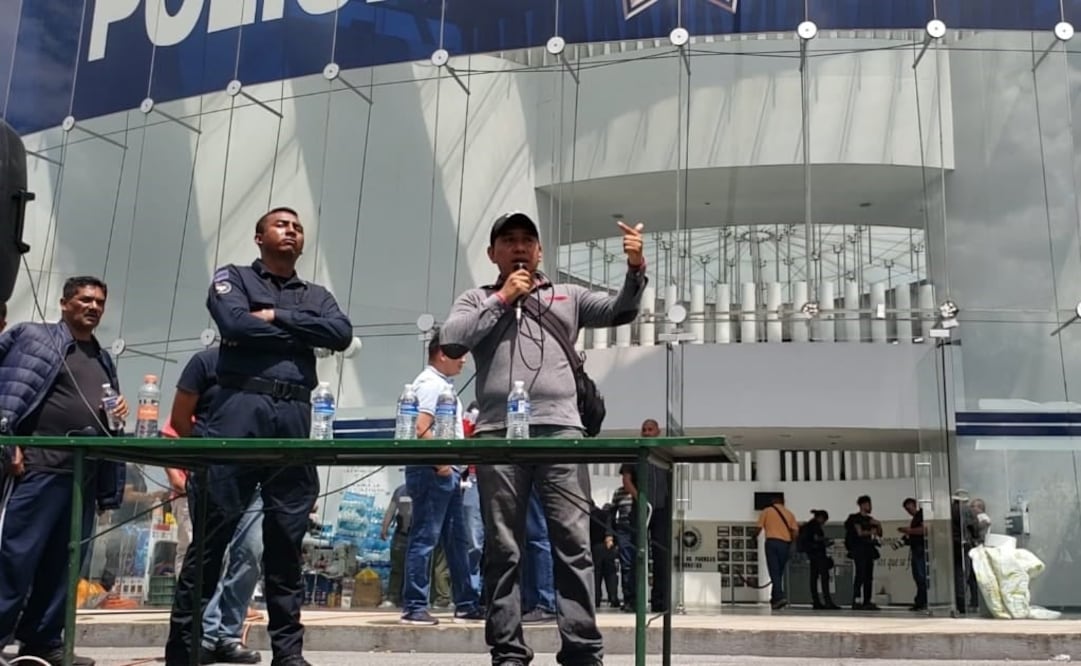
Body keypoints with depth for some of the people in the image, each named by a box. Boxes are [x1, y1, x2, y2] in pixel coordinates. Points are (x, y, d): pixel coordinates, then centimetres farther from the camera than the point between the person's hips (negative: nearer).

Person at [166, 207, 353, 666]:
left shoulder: (317, 296, 22)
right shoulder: (233, 277, 13)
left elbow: (342, 334, 2)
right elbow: (235, 324, -8)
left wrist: (277, 317, -3)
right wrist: (301, 332, 1)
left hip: (294, 417, 3)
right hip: (240, 408, -3)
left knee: (287, 539, 5)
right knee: (211, 534, -3)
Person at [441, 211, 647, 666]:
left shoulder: (568, 296, 23)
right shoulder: (477, 300, 20)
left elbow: (620, 311, 13)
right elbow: (451, 342, 3)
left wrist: (635, 271, -5)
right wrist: (501, 298, 3)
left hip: (560, 429, 0)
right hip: (497, 433, 0)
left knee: (573, 544, -6)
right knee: (503, 550, 1)